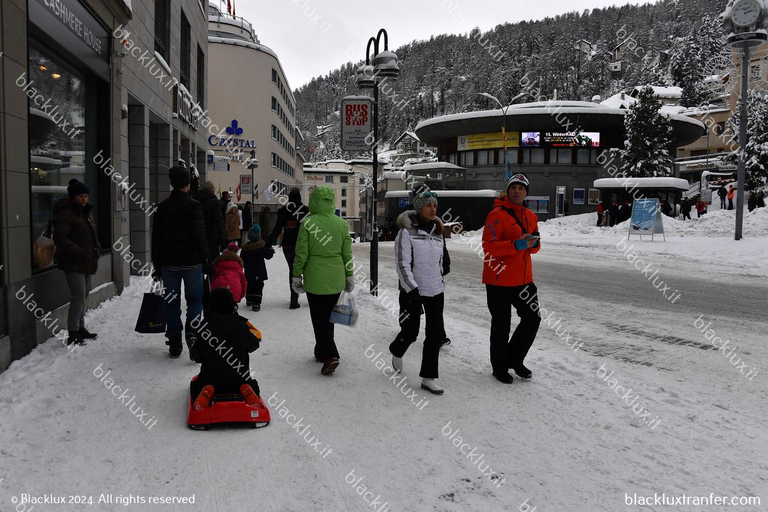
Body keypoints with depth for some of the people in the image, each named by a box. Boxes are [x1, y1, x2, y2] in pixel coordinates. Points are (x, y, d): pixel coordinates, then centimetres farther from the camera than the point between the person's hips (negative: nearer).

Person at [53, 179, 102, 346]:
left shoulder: (86, 213, 16)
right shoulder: (65, 213, -12)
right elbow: (60, 238, -20)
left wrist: (97, 249, 9)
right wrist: (80, 253, -23)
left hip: (88, 263, 9)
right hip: (74, 263, -9)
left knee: (83, 295, 15)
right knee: (79, 295, -12)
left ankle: (80, 328, 26)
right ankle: (73, 334, -6)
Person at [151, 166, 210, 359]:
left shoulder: (162, 207, 6)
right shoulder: (194, 205, -7)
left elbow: (156, 238, 9)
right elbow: (199, 235, -14)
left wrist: (157, 265, 15)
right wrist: (206, 260, -11)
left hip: (168, 263, 3)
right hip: (190, 262, -3)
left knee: (171, 303, 10)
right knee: (195, 299, 9)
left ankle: (174, 344, 11)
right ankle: (192, 330, -14)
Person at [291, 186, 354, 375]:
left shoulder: (307, 223, -12)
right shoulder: (342, 223, -1)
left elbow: (301, 253, -9)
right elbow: (347, 254, 4)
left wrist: (297, 276, 2)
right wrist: (349, 276, 14)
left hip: (315, 279, -4)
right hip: (336, 279, 4)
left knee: (319, 318, 4)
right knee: (328, 317, 18)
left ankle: (330, 356, -9)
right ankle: (321, 351, 29)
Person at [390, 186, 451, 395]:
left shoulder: (438, 231, 7)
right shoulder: (407, 231, -11)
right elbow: (402, 264, -16)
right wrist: (412, 290, -21)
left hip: (436, 290, 5)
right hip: (412, 290, -5)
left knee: (435, 333, 1)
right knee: (410, 331, 5)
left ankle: (428, 377, 10)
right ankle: (397, 352, 40)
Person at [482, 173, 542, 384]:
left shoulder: (530, 216, 11)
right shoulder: (497, 215, -12)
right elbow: (489, 246, -19)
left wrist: (534, 244, -5)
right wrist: (516, 245, -28)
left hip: (524, 279, 7)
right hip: (499, 280, -7)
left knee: (532, 318, 11)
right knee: (501, 325, 4)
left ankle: (515, 359, 31)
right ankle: (500, 366, 24)